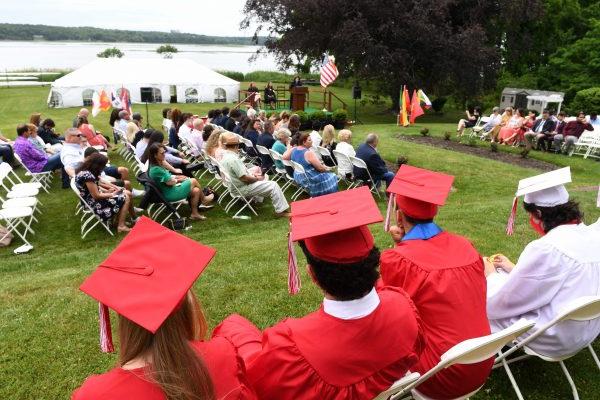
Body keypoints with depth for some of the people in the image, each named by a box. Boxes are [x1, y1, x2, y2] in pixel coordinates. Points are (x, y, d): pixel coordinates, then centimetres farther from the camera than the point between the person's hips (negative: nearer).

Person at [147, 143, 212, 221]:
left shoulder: (157, 165, 5)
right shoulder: (156, 169, -26)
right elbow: (170, 182, -20)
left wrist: (176, 177, 2)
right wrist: (178, 180, 0)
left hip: (170, 189, 10)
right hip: (169, 194, -10)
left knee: (196, 190, 3)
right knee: (193, 181, -1)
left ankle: (194, 214, 11)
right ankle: (204, 199, 24)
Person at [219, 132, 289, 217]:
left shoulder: (225, 156, 4)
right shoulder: (233, 159, -27)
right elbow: (244, 178, -26)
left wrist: (252, 175, 8)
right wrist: (257, 179, -10)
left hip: (235, 186, 11)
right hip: (243, 189, -11)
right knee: (273, 185, -10)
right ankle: (281, 211, -6)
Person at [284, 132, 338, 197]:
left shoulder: (293, 149, -6)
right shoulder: (309, 153, -26)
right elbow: (320, 168, -22)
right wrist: (327, 168, -3)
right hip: (309, 179, -9)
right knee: (331, 178, 9)